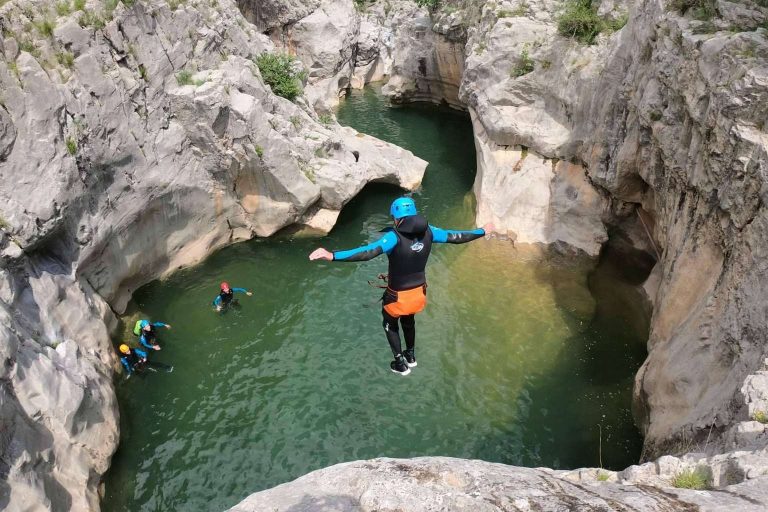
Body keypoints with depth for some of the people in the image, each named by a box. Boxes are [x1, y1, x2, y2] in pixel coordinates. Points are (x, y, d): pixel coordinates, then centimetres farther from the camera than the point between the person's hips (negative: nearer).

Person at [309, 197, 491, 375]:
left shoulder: (395, 236, -28)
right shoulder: (427, 231, -11)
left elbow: (368, 252, -41)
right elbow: (454, 236, 2)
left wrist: (332, 256, -47)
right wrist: (482, 231, 19)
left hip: (398, 295, -5)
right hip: (419, 292, 5)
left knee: (390, 324, 26)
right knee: (408, 321, 35)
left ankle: (401, 364, 36)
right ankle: (411, 356, 54)